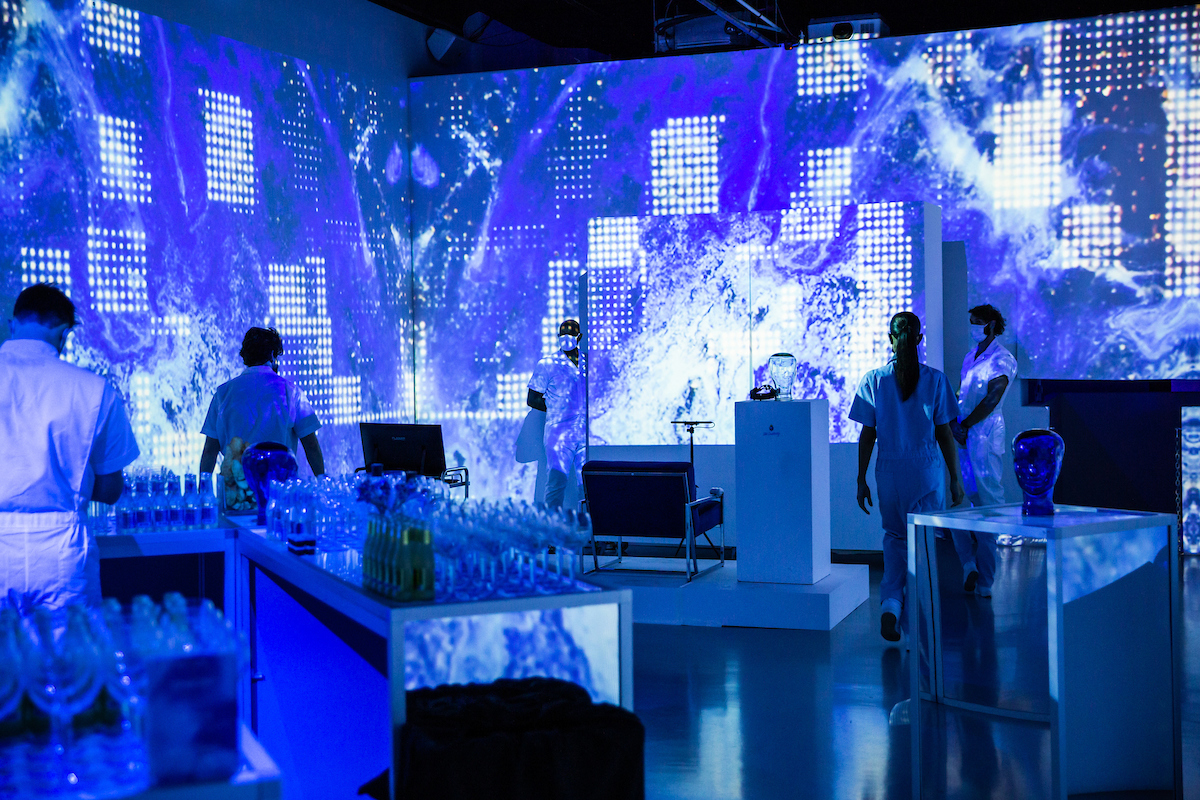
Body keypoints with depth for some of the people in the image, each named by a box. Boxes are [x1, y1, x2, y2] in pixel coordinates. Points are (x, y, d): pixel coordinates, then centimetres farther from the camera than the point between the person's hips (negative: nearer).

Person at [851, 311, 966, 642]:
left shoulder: (874, 380, -3)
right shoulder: (934, 379, -4)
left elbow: (867, 436, -1)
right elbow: (944, 434, -2)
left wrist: (861, 480, 6)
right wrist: (956, 478, 7)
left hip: (889, 470, 1)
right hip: (927, 470, -1)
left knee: (894, 536, 19)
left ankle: (891, 602, 1)